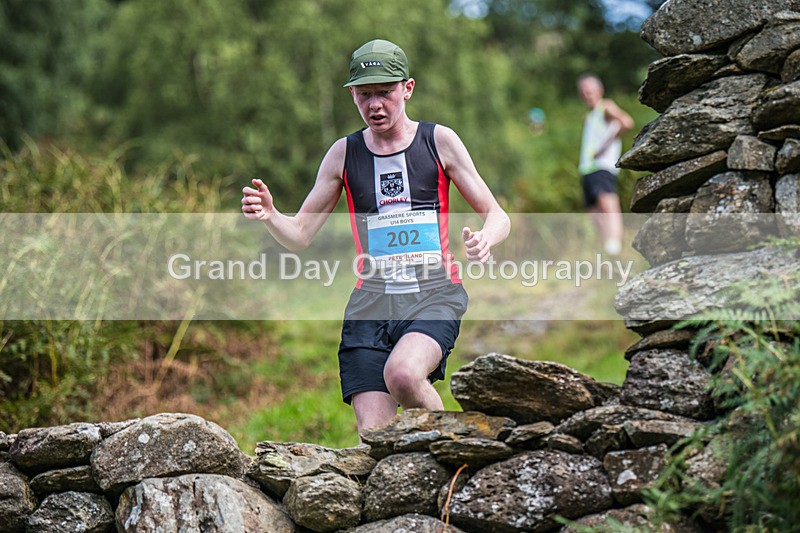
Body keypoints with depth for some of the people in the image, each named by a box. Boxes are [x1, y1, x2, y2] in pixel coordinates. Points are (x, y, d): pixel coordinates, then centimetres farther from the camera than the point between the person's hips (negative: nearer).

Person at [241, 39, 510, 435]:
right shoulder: (344, 154, 10)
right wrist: (269, 216, -11)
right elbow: (299, 236, 12)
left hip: (433, 296, -2)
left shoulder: (439, 141, 5)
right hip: (370, 301, 2)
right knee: (374, 439, -12)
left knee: (402, 374, -32)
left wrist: (484, 239, -15)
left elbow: (497, 216, 9)